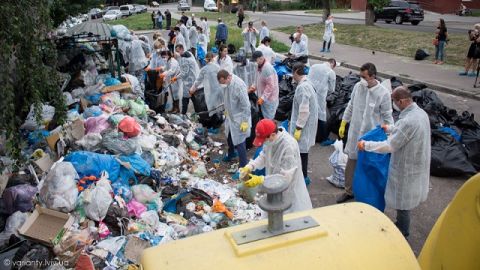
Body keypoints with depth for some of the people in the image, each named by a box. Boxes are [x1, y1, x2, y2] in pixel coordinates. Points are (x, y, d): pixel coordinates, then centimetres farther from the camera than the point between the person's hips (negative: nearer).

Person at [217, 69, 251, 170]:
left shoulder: (239, 85, -32)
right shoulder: (226, 83, -7)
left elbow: (246, 105, -26)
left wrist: (245, 121, -23)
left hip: (239, 119, -8)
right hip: (230, 116, 8)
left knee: (239, 142, -2)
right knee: (229, 137, 27)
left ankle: (243, 167, 10)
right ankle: (231, 154, 54)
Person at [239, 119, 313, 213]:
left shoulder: (289, 146, -33)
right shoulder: (269, 140, -12)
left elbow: (285, 177, -30)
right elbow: (263, 157, 5)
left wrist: (260, 180, -32)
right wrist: (250, 167, -13)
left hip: (289, 191, -7)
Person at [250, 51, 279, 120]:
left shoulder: (268, 68, -26)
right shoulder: (259, 66, 4)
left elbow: (270, 86, -27)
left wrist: (263, 98, -25)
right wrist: (254, 86, 3)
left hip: (269, 98, -9)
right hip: (263, 97, 9)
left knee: (269, 119, 2)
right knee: (265, 117, 20)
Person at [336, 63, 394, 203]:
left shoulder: (383, 93, -16)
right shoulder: (358, 86, -3)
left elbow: (387, 117, -9)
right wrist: (343, 124, 13)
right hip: (355, 133, 4)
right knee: (351, 162, 13)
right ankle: (349, 191, 30)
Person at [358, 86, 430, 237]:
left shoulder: (408, 121, -32)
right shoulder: (421, 113, -1)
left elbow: (389, 146, -28)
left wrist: (366, 145, -17)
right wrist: (390, 129, 27)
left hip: (406, 168, -9)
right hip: (416, 164, 9)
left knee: (402, 200, 10)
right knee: (404, 199, 24)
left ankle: (402, 233, 27)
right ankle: (401, 225, 41)